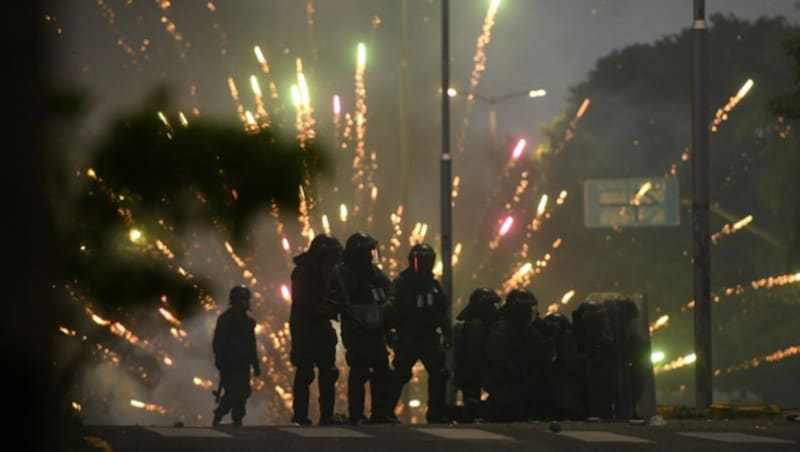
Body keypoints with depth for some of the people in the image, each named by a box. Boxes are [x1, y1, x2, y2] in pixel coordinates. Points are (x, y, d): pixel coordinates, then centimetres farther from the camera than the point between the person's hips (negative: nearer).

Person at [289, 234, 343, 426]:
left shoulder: (327, 271, 14)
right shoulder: (303, 272, -11)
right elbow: (302, 302, -19)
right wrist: (329, 311, -19)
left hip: (322, 326, 8)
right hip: (305, 328, -8)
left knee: (328, 373, 6)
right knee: (304, 374, -8)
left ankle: (327, 417, 9)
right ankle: (300, 418, -7)